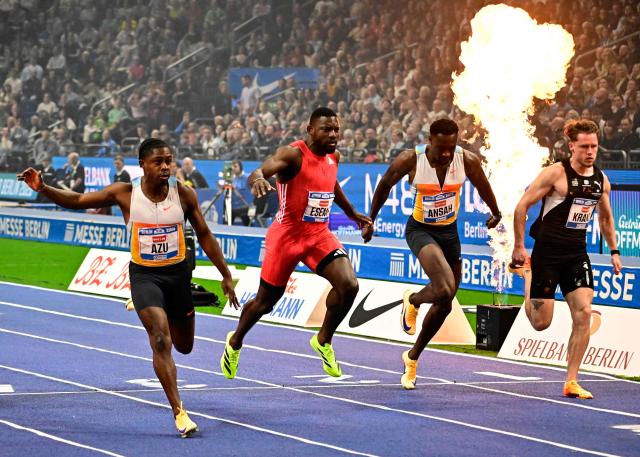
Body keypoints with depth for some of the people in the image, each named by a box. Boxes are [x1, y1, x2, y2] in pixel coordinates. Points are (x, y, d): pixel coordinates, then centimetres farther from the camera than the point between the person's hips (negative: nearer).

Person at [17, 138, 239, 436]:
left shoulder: (184, 194, -7)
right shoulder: (125, 193, -10)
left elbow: (204, 236, 3)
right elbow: (77, 201, -4)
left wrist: (226, 276, 5)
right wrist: (43, 189, -21)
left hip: (177, 273, 3)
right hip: (144, 275, -3)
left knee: (184, 346, 16)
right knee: (160, 339, -20)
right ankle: (179, 412, -17)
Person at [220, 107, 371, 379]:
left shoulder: (333, 156, 5)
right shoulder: (293, 154, -18)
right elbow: (259, 171, -35)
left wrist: (352, 213, 38)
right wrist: (258, 178, -59)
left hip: (319, 235, 5)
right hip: (287, 235, -5)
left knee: (348, 285, -17)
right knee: (266, 301, 9)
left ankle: (323, 341, 5)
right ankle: (235, 343, 38)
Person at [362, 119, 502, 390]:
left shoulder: (468, 161, -15)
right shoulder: (411, 160, -21)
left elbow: (482, 185, 8)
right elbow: (385, 185, -1)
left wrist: (495, 213, 25)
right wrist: (370, 220, 8)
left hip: (449, 232, 4)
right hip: (420, 230, -4)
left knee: (444, 304, 10)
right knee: (444, 289, -28)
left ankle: (412, 357, 32)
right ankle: (412, 301, 9)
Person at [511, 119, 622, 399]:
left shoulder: (601, 180, 6)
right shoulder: (556, 173, -13)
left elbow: (605, 217, 23)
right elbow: (522, 206, -9)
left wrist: (614, 251, 17)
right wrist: (518, 247, -9)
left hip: (577, 254, 5)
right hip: (547, 252, -5)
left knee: (583, 314, -11)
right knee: (541, 323, 1)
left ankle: (571, 382, -4)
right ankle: (527, 273, 34)